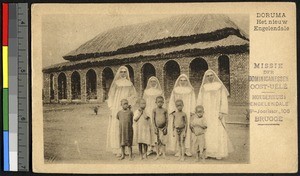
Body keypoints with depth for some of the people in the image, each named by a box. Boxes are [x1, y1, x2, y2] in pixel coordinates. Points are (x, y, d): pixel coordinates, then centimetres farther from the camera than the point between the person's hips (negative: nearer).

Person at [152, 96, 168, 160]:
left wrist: (166, 128, -6)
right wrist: (155, 128, -7)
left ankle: (164, 154, 11)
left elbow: (166, 119, 2)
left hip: (163, 128, 0)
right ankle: (157, 154, 10)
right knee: (157, 141, 2)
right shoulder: (155, 110, 2)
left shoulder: (165, 110, 3)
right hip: (157, 128, 0)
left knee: (163, 141, 1)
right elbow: (153, 119, 0)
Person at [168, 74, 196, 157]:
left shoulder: (190, 90, 9)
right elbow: (171, 102, 10)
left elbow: (193, 102, 6)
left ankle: (187, 149, -2)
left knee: (187, 130, -5)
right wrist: (173, 111, -4)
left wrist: (192, 112, -5)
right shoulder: (175, 90, 10)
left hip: (187, 113, 0)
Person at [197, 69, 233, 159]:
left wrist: (222, 113, -11)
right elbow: (199, 101, 10)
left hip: (217, 114, -2)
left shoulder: (220, 87, 3)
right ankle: (207, 152, -1)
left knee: (218, 133, -7)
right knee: (206, 133, -4)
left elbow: (224, 100, -2)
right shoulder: (203, 88, 10)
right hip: (206, 114, 2)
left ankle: (219, 153, -2)